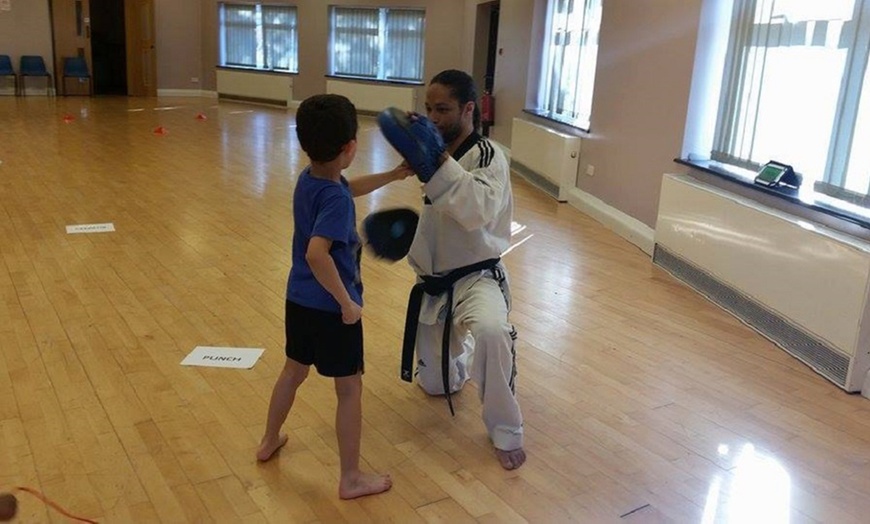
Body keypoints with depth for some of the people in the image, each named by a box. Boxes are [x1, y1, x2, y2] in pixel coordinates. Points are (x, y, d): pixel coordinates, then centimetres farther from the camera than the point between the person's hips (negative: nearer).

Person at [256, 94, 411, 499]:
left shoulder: (309, 178, 1)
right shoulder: (336, 199, -25)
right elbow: (316, 254, -37)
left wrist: (393, 175, 22)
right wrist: (347, 301, -29)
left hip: (298, 300, 9)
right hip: (331, 309, -9)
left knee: (294, 370, 27)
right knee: (350, 389, 6)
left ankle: (269, 441, 46)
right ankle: (351, 479, 18)